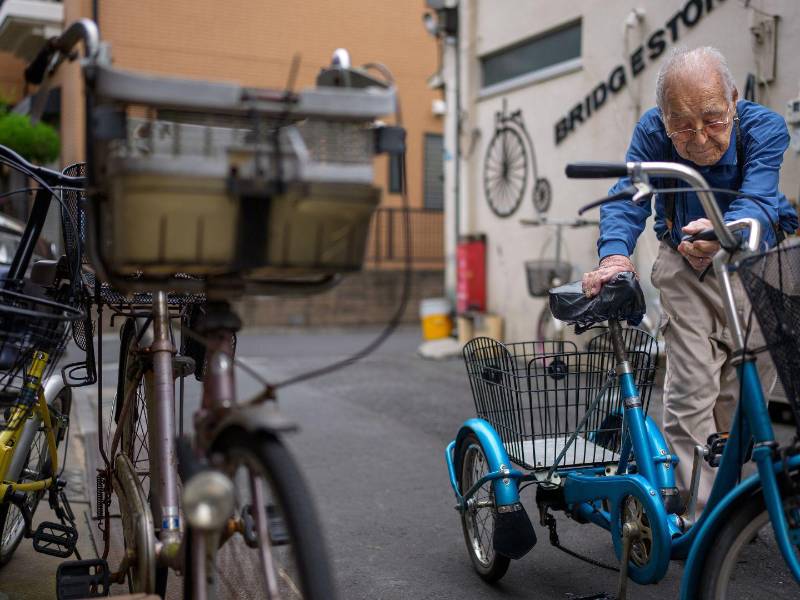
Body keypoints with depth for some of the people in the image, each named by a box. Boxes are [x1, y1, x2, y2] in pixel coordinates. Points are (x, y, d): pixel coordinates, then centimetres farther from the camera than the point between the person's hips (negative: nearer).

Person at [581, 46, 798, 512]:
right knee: (691, 395, -10)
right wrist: (615, 255, -50)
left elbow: (757, 200, -37)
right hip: (686, 269, 0)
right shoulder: (653, 131, -17)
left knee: (741, 401, 3)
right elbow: (628, 196, -28)